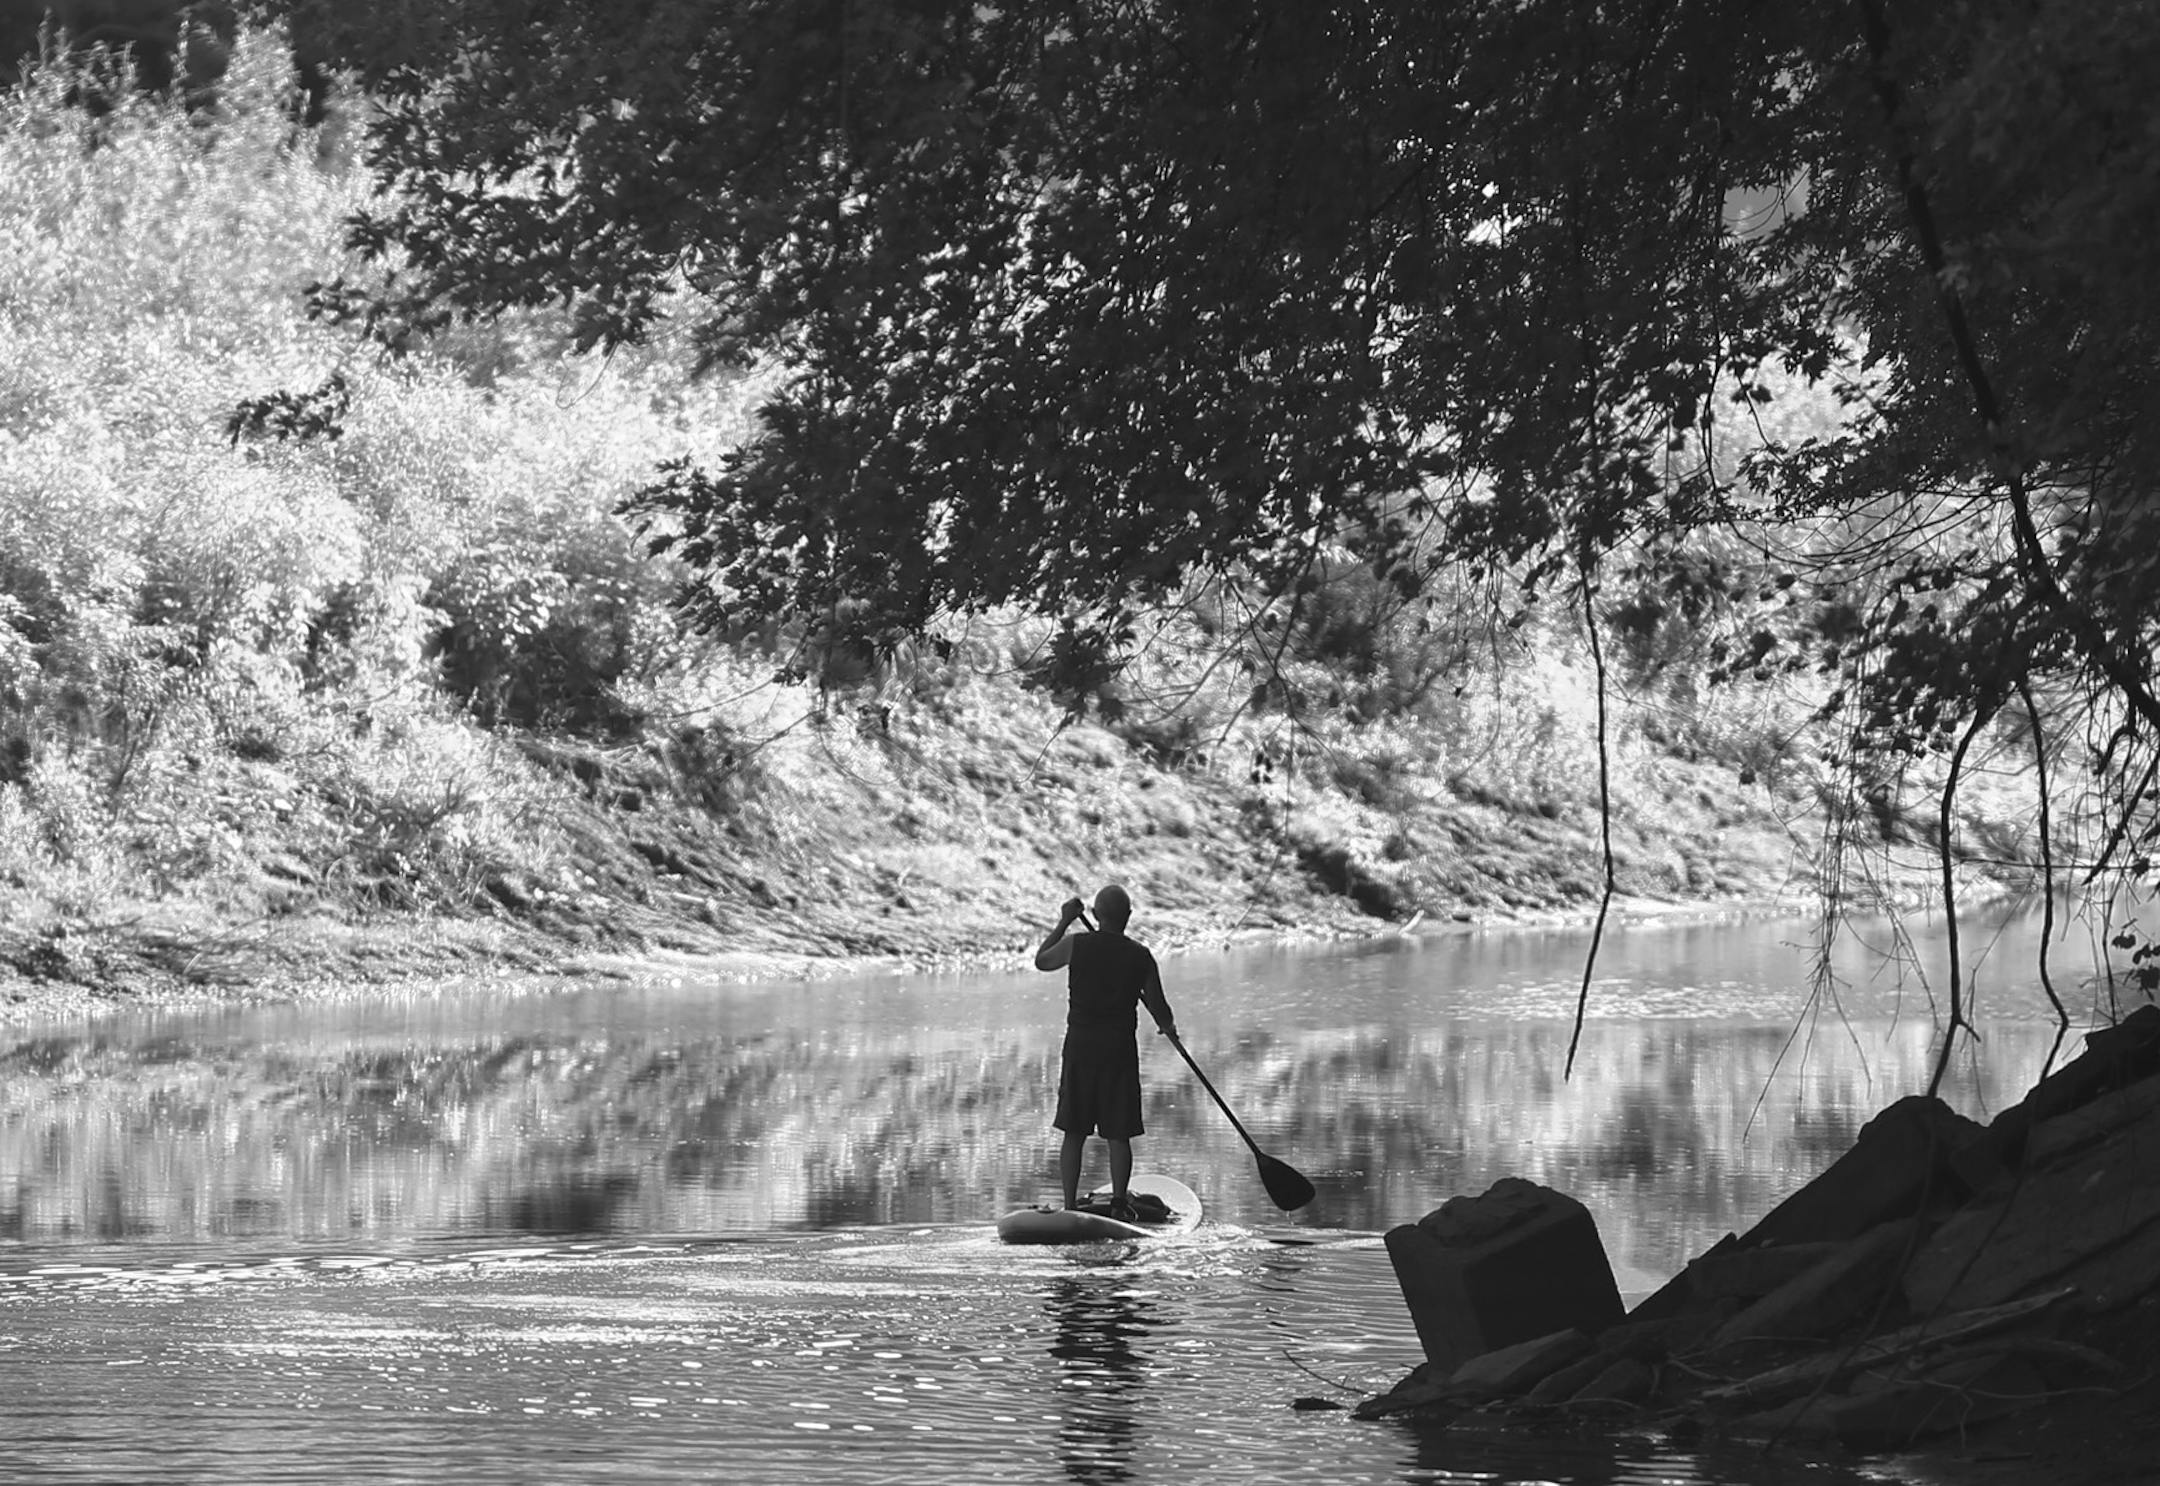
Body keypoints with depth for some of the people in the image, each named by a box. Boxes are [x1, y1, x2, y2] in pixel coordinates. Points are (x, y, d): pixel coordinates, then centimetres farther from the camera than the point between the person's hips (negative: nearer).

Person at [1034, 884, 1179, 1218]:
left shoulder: (1076, 945, -4)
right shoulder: (1140, 956, -4)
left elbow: (1041, 961, 16)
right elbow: (1159, 1008, 4)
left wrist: (1064, 922, 24)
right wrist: (1169, 1027, 26)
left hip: (1079, 1047, 1)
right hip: (1120, 1050, -1)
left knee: (1074, 1133, 8)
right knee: (1118, 1135, 5)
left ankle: (1070, 1206, 4)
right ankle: (1119, 1203, -1)